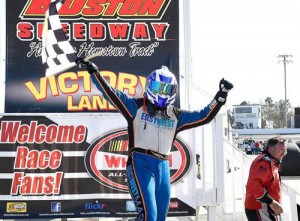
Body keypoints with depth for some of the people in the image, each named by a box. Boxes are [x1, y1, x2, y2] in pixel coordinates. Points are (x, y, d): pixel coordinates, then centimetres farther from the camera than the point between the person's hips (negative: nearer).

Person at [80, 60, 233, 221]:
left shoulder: (175, 116, 18)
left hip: (163, 167, 5)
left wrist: (221, 95, 12)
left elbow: (205, 116, 18)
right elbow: (111, 94, 2)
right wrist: (94, 72, -6)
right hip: (140, 164, -5)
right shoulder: (137, 107, 7)